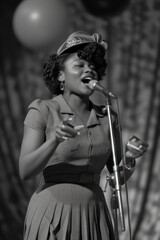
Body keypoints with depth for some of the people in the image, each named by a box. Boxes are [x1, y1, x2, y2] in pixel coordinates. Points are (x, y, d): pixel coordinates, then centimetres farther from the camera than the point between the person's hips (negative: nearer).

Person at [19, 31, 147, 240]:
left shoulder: (107, 118, 8)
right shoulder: (42, 111, -3)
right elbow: (25, 171, -12)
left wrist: (130, 159, -10)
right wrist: (55, 140, -28)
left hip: (93, 217, 4)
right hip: (52, 218, -4)